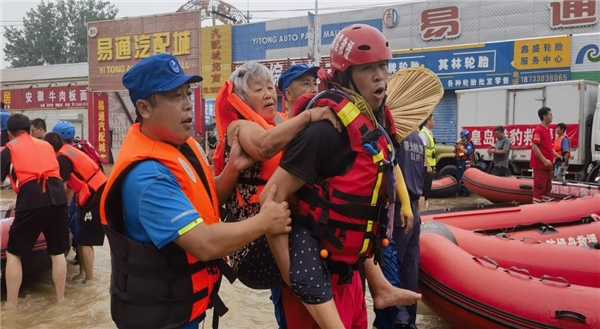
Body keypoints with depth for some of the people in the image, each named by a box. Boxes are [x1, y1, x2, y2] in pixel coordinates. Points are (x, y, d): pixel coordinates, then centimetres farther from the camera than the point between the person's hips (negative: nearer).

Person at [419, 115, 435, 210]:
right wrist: (428, 166, -22)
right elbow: (423, 150, -20)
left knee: (427, 190, 14)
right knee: (423, 190, -8)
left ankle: (424, 211, 21)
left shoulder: (430, 133, 16)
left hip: (430, 166, 10)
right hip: (426, 167, -10)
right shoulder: (423, 133, -14)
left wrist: (432, 166, 19)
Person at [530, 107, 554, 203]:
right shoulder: (538, 130, -13)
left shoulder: (547, 129, 15)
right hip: (540, 164, -9)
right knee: (539, 187, -6)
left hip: (547, 164, 9)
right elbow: (534, 147, -20)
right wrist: (544, 160, -23)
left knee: (548, 188, 14)